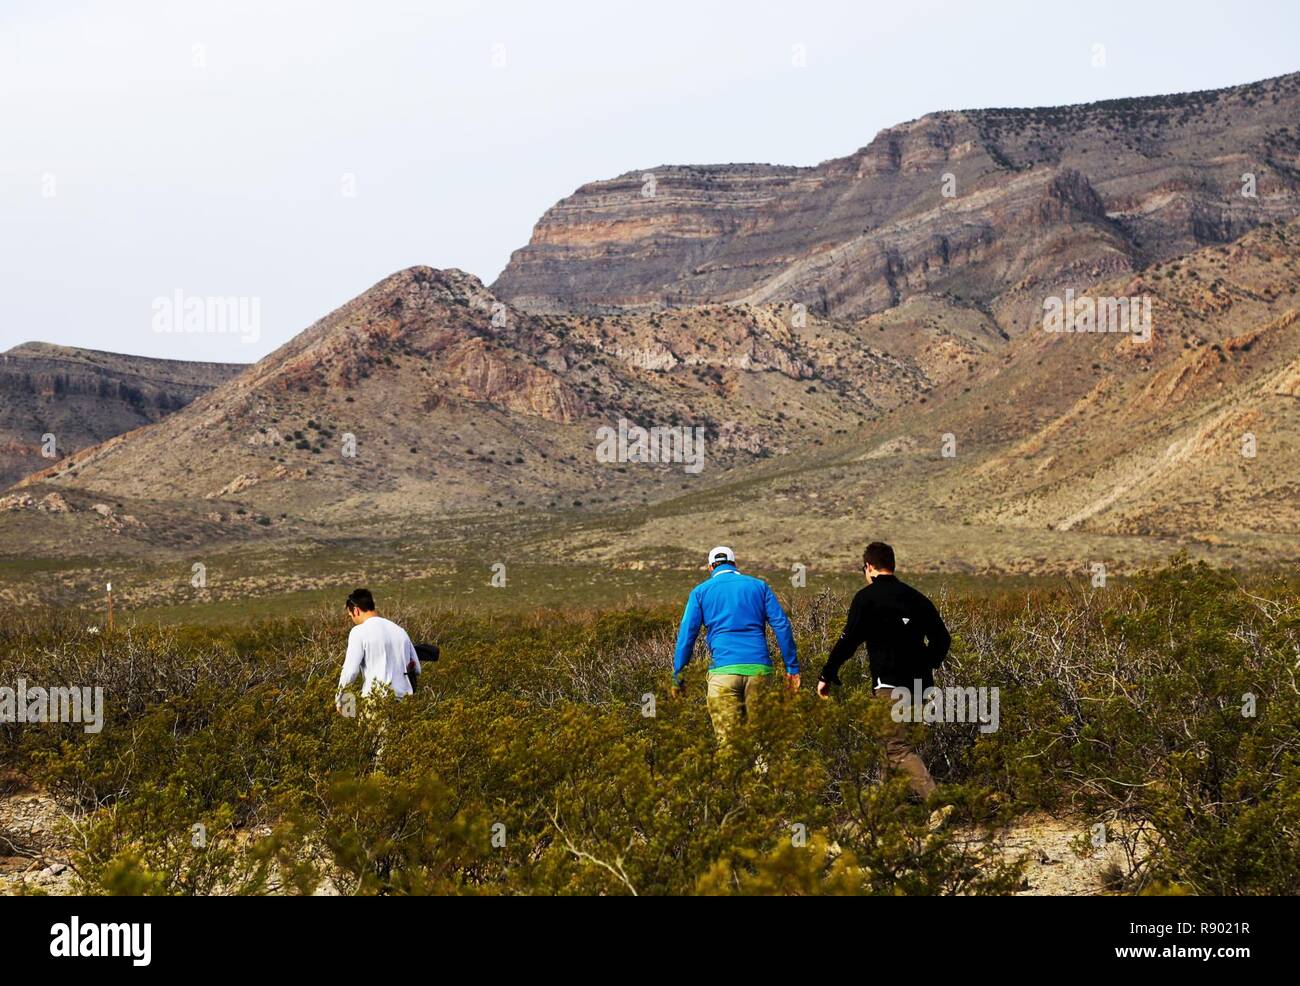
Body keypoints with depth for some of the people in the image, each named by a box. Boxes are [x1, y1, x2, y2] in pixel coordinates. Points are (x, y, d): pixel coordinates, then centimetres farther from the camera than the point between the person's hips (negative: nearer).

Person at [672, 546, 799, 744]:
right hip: (759, 668, 2)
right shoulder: (759, 586, 15)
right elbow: (782, 626, 7)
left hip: (724, 670, -2)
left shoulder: (700, 592, 12)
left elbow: (686, 635, 5)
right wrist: (792, 667, 8)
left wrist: (677, 676, 7)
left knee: (728, 741, -2)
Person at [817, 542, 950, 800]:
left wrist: (826, 677, 0)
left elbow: (848, 641, -8)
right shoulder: (916, 597, 15)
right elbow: (942, 639, 17)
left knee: (896, 747, -9)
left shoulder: (867, 597, -4)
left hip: (890, 684, -7)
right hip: (919, 683, 7)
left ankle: (934, 797, -25)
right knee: (890, 739, 19)